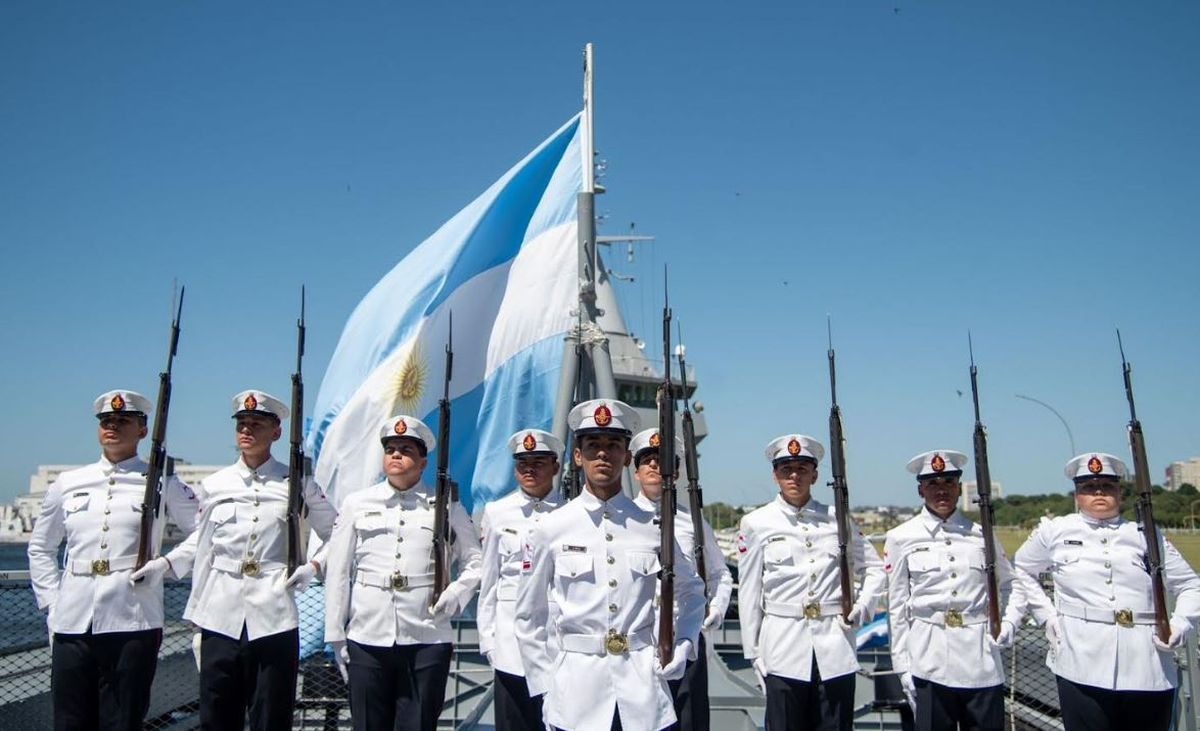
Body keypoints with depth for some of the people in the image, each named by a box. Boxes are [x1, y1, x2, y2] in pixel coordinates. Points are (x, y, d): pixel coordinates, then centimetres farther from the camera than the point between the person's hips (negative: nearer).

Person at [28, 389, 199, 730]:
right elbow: (40, 548, 20)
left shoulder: (162, 483, 3)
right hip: (72, 625, 3)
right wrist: (51, 603, 12)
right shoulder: (68, 483, 12)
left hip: (133, 625, -3)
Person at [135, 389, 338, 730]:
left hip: (274, 620, -2)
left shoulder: (297, 484, 1)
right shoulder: (213, 485, 7)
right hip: (220, 619, 2)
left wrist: (314, 565, -7)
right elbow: (201, 539, 21)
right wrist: (165, 563, 6)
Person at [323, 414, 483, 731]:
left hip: (427, 641, -1)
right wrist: (335, 634, 4)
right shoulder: (357, 503, 7)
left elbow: (475, 562, 11)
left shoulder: (447, 506, 5)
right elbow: (338, 572, 7)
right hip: (366, 640, 1)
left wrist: (454, 596, -7)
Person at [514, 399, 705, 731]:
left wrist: (683, 644, 0)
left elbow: (691, 592, 14)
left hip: (644, 691, 1)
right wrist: (544, 687, 1)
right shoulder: (551, 528, -4)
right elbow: (530, 616, 3)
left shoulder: (653, 527, 0)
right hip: (574, 697, -1)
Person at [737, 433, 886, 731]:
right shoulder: (755, 524, 0)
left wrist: (863, 605, 0)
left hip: (836, 649, 2)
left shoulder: (837, 519, 6)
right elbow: (749, 593, 1)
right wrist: (753, 652, 1)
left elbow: (874, 568, 17)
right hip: (783, 649, -2)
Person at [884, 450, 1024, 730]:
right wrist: (902, 665, 0)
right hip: (929, 662, -2)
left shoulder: (982, 535, 5)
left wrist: (1009, 623, 0)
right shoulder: (901, 538, -2)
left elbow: (1010, 586, 17)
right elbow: (897, 607, 0)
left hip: (982, 660, 2)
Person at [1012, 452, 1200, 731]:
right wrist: (1046, 614, 8)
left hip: (1148, 670, 2)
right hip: (1082, 668, -2)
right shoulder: (1055, 531, 7)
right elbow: (1021, 569, 18)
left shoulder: (1147, 536, 10)